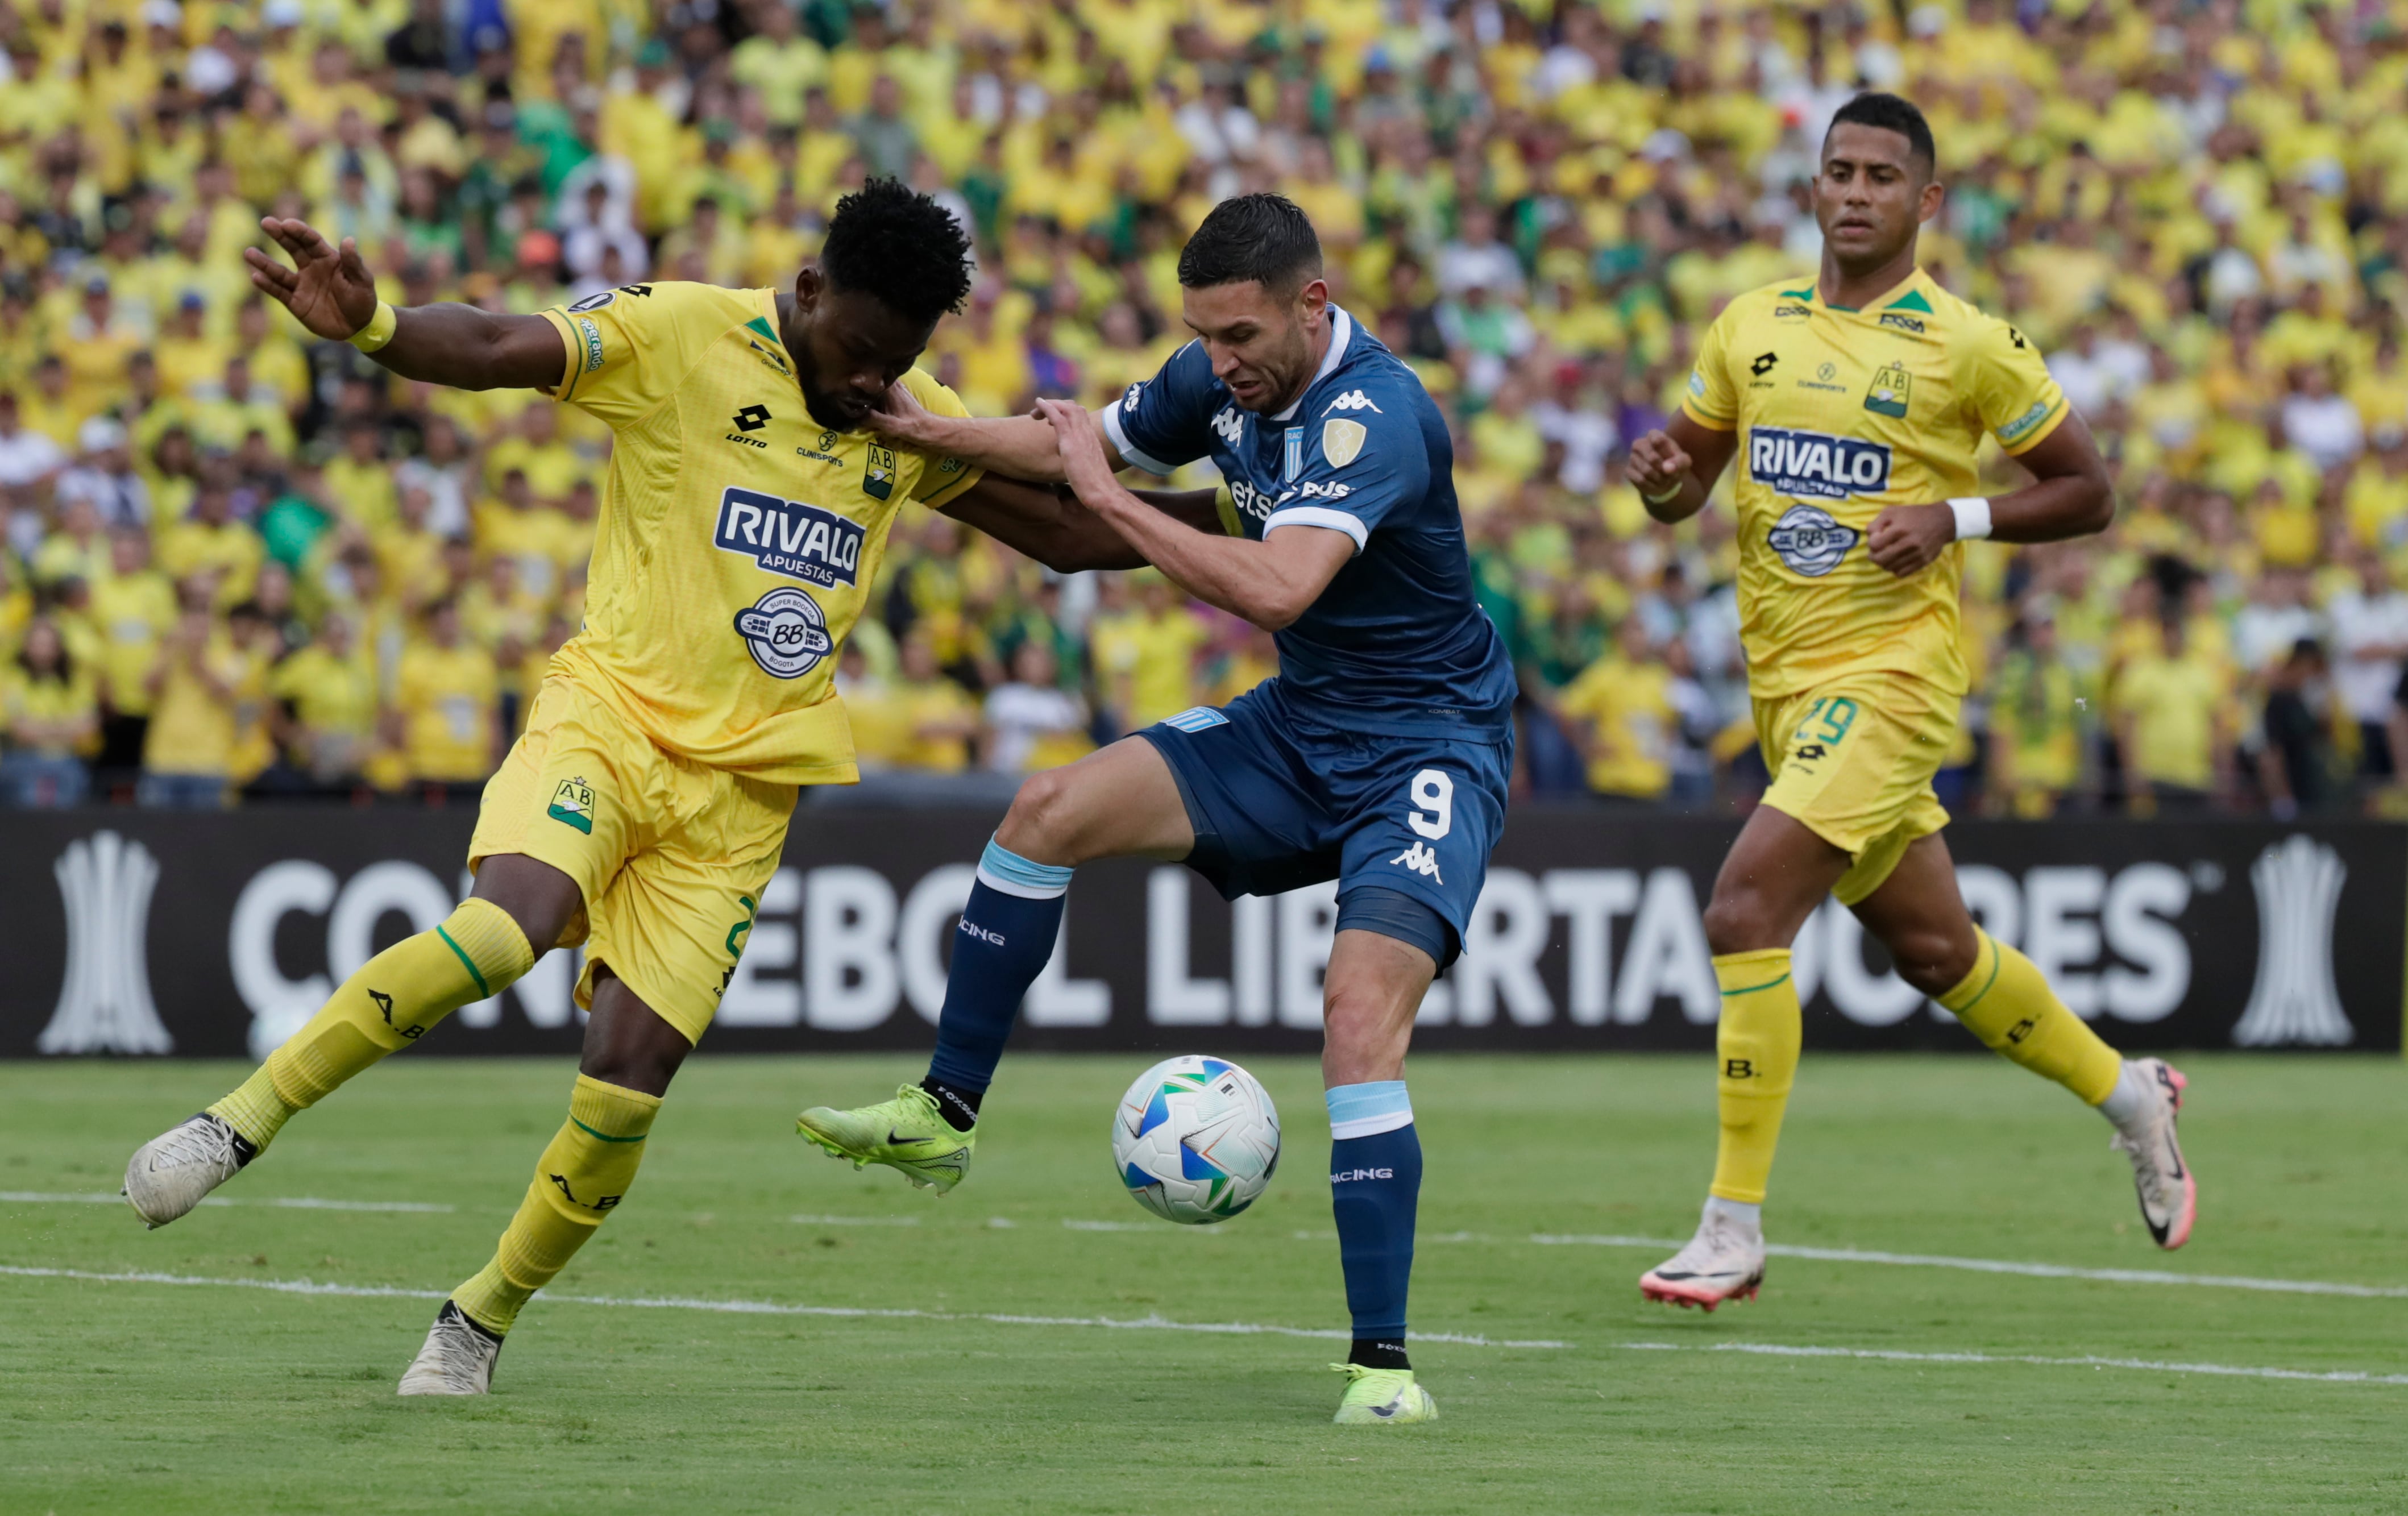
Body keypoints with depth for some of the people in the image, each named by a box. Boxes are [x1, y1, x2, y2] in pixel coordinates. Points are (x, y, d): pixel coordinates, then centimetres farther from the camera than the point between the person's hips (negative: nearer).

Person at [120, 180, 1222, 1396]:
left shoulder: (916, 423, 10)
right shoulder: (684, 338, -7)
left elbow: (1067, 532, 23)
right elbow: (494, 352, -20)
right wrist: (367, 327, -40)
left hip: (740, 793, 4)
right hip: (614, 714, -4)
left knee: (627, 1085, -7)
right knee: (501, 932, -32)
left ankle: (482, 1320, 16)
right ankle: (243, 1121, -17)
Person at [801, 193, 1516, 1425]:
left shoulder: (1374, 414, -27)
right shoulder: (1220, 380, -1)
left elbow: (1277, 586, -40)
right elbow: (1085, 446, 17)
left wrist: (1109, 498, -29)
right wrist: (929, 432, 3)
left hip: (1426, 750, -8)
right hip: (1296, 725, 8)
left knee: (1360, 1013, -25)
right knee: (1050, 810, -4)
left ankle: (1382, 1363, -20)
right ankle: (943, 1115, 7)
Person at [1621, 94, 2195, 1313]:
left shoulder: (1968, 346, -6)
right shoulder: (1750, 325, 8)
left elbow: (2086, 493, 2)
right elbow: (1684, 481, 17)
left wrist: (1957, 517, -13)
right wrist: (1661, 475, -7)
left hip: (1890, 671, -6)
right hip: (1783, 675, 6)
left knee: (1745, 911, -19)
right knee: (1934, 950, 17)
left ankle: (1734, 1231, -14)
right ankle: (2130, 1095, 41)